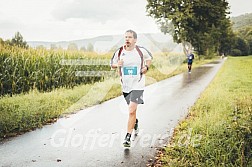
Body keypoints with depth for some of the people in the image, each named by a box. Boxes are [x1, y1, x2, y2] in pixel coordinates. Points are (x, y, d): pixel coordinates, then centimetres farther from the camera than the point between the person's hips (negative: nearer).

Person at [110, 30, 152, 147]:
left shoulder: (141, 50, -5)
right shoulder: (119, 52, -2)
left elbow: (149, 57, 16)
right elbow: (112, 64, 12)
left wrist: (146, 67, -2)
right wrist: (117, 64, -11)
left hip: (137, 85, -3)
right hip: (125, 86, 4)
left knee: (131, 110, -15)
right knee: (131, 110, 20)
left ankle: (128, 137, -7)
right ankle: (135, 122, 54)